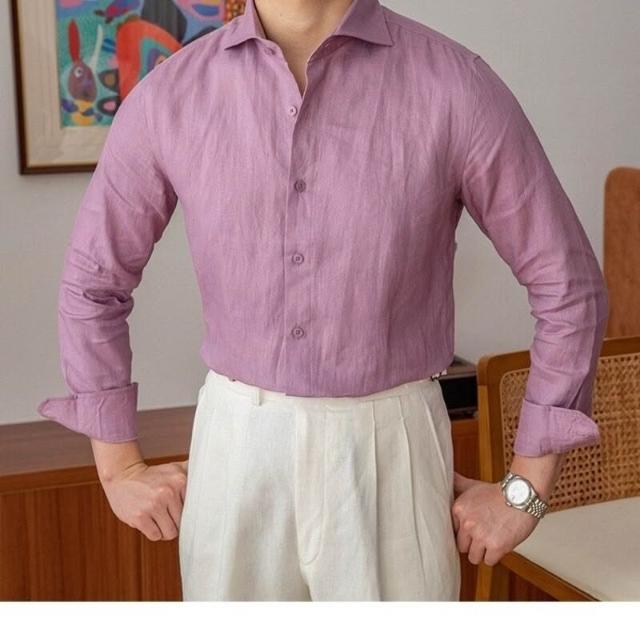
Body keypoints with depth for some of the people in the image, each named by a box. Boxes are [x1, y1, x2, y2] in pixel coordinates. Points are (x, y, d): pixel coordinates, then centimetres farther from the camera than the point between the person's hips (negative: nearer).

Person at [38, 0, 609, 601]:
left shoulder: (454, 84, -10)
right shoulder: (169, 94, -2)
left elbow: (568, 286, -3)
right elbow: (92, 281, 9)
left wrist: (525, 491, -2)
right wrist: (120, 469, 8)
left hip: (390, 455, -1)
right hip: (235, 449, 2)